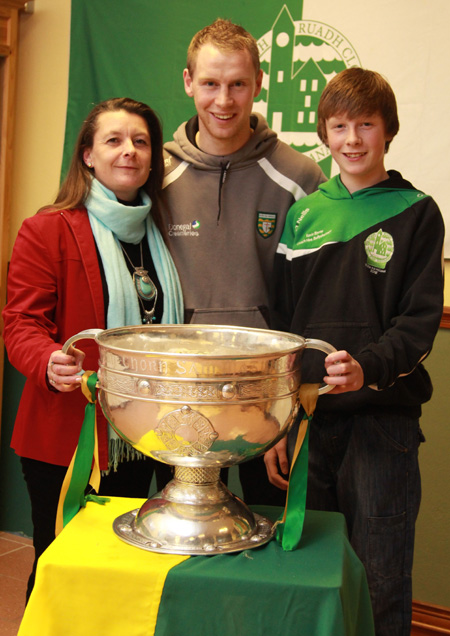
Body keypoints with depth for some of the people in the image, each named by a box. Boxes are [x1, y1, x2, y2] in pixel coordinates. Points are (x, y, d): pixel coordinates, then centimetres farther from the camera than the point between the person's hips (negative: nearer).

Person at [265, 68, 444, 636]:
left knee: (379, 584, 4)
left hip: (382, 418, -3)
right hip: (307, 417, 3)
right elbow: (281, 322, 9)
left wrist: (367, 367, -24)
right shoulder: (302, 215, 9)